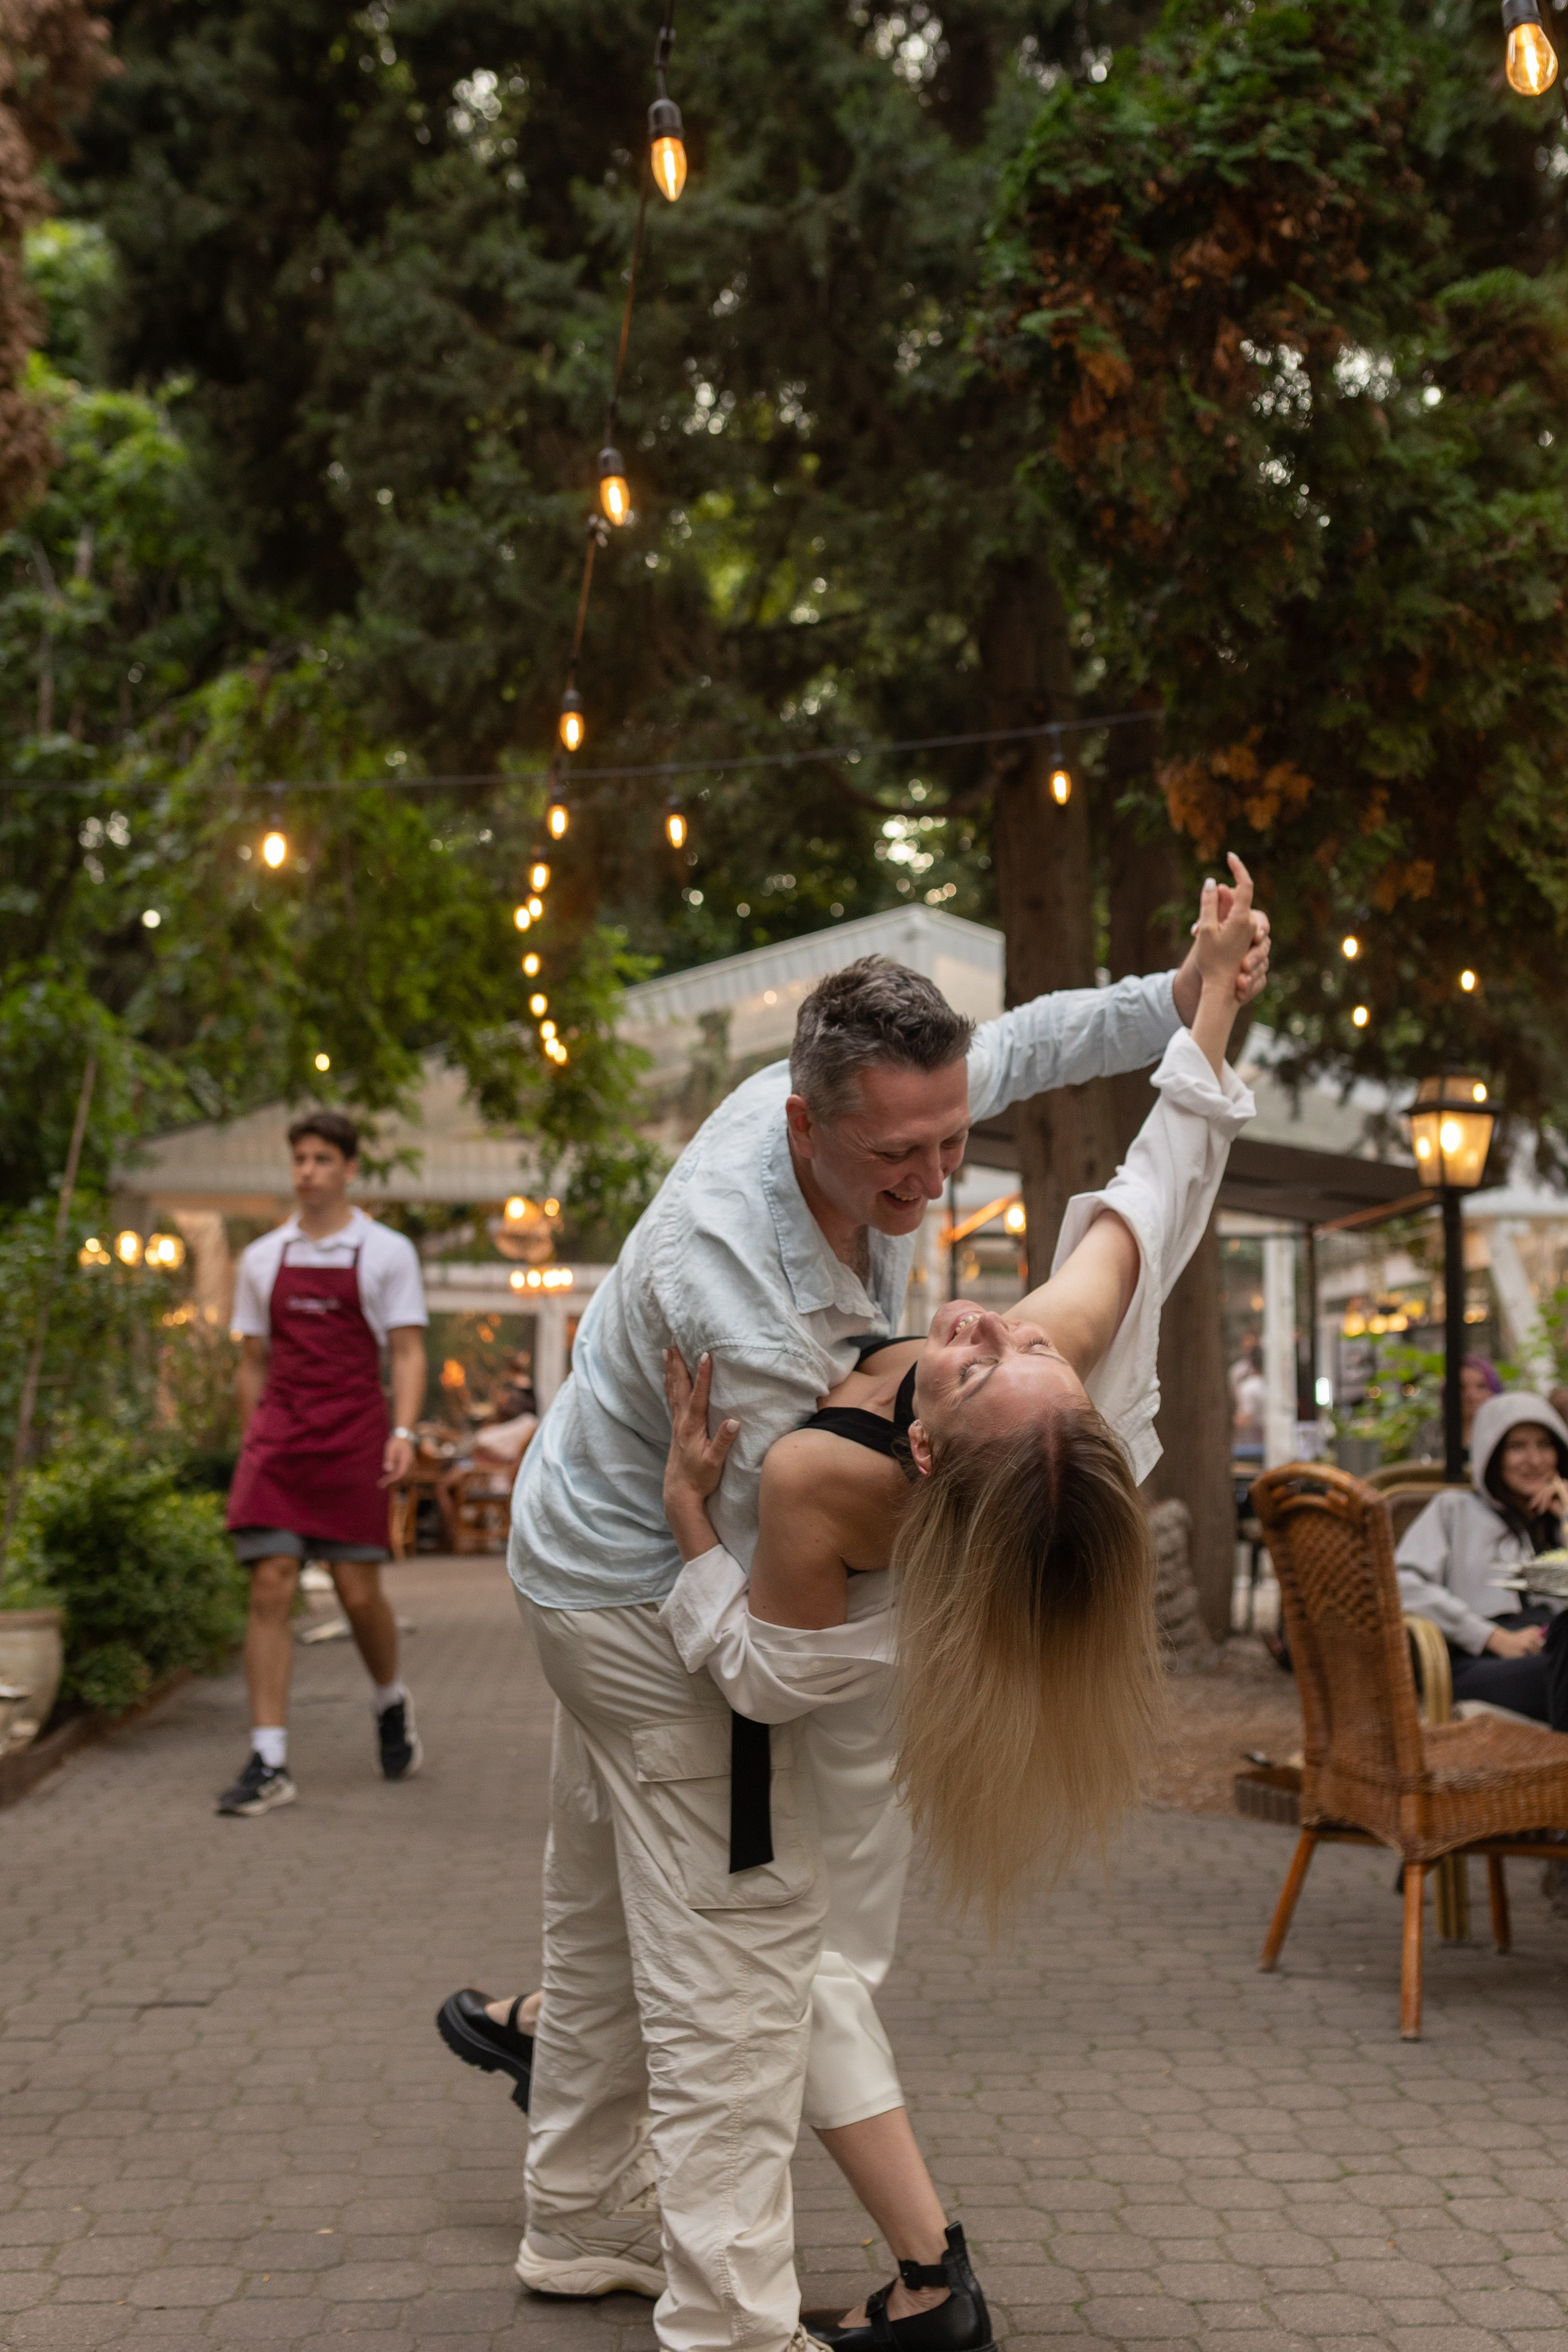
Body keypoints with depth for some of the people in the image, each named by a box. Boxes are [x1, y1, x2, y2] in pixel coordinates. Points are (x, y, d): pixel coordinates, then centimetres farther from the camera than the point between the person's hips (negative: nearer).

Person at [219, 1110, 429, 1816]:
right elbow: (253, 1361, 17)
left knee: (358, 1593, 1)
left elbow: (407, 1352, 0)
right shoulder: (262, 1258, 12)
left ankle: (392, 1704, 32)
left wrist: (403, 1431, -12)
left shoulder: (386, 1253, 3)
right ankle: (269, 1764, -7)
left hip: (353, 1439, -2)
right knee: (270, 1587, -8)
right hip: (278, 1439, 2)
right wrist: (254, 1444, 14)